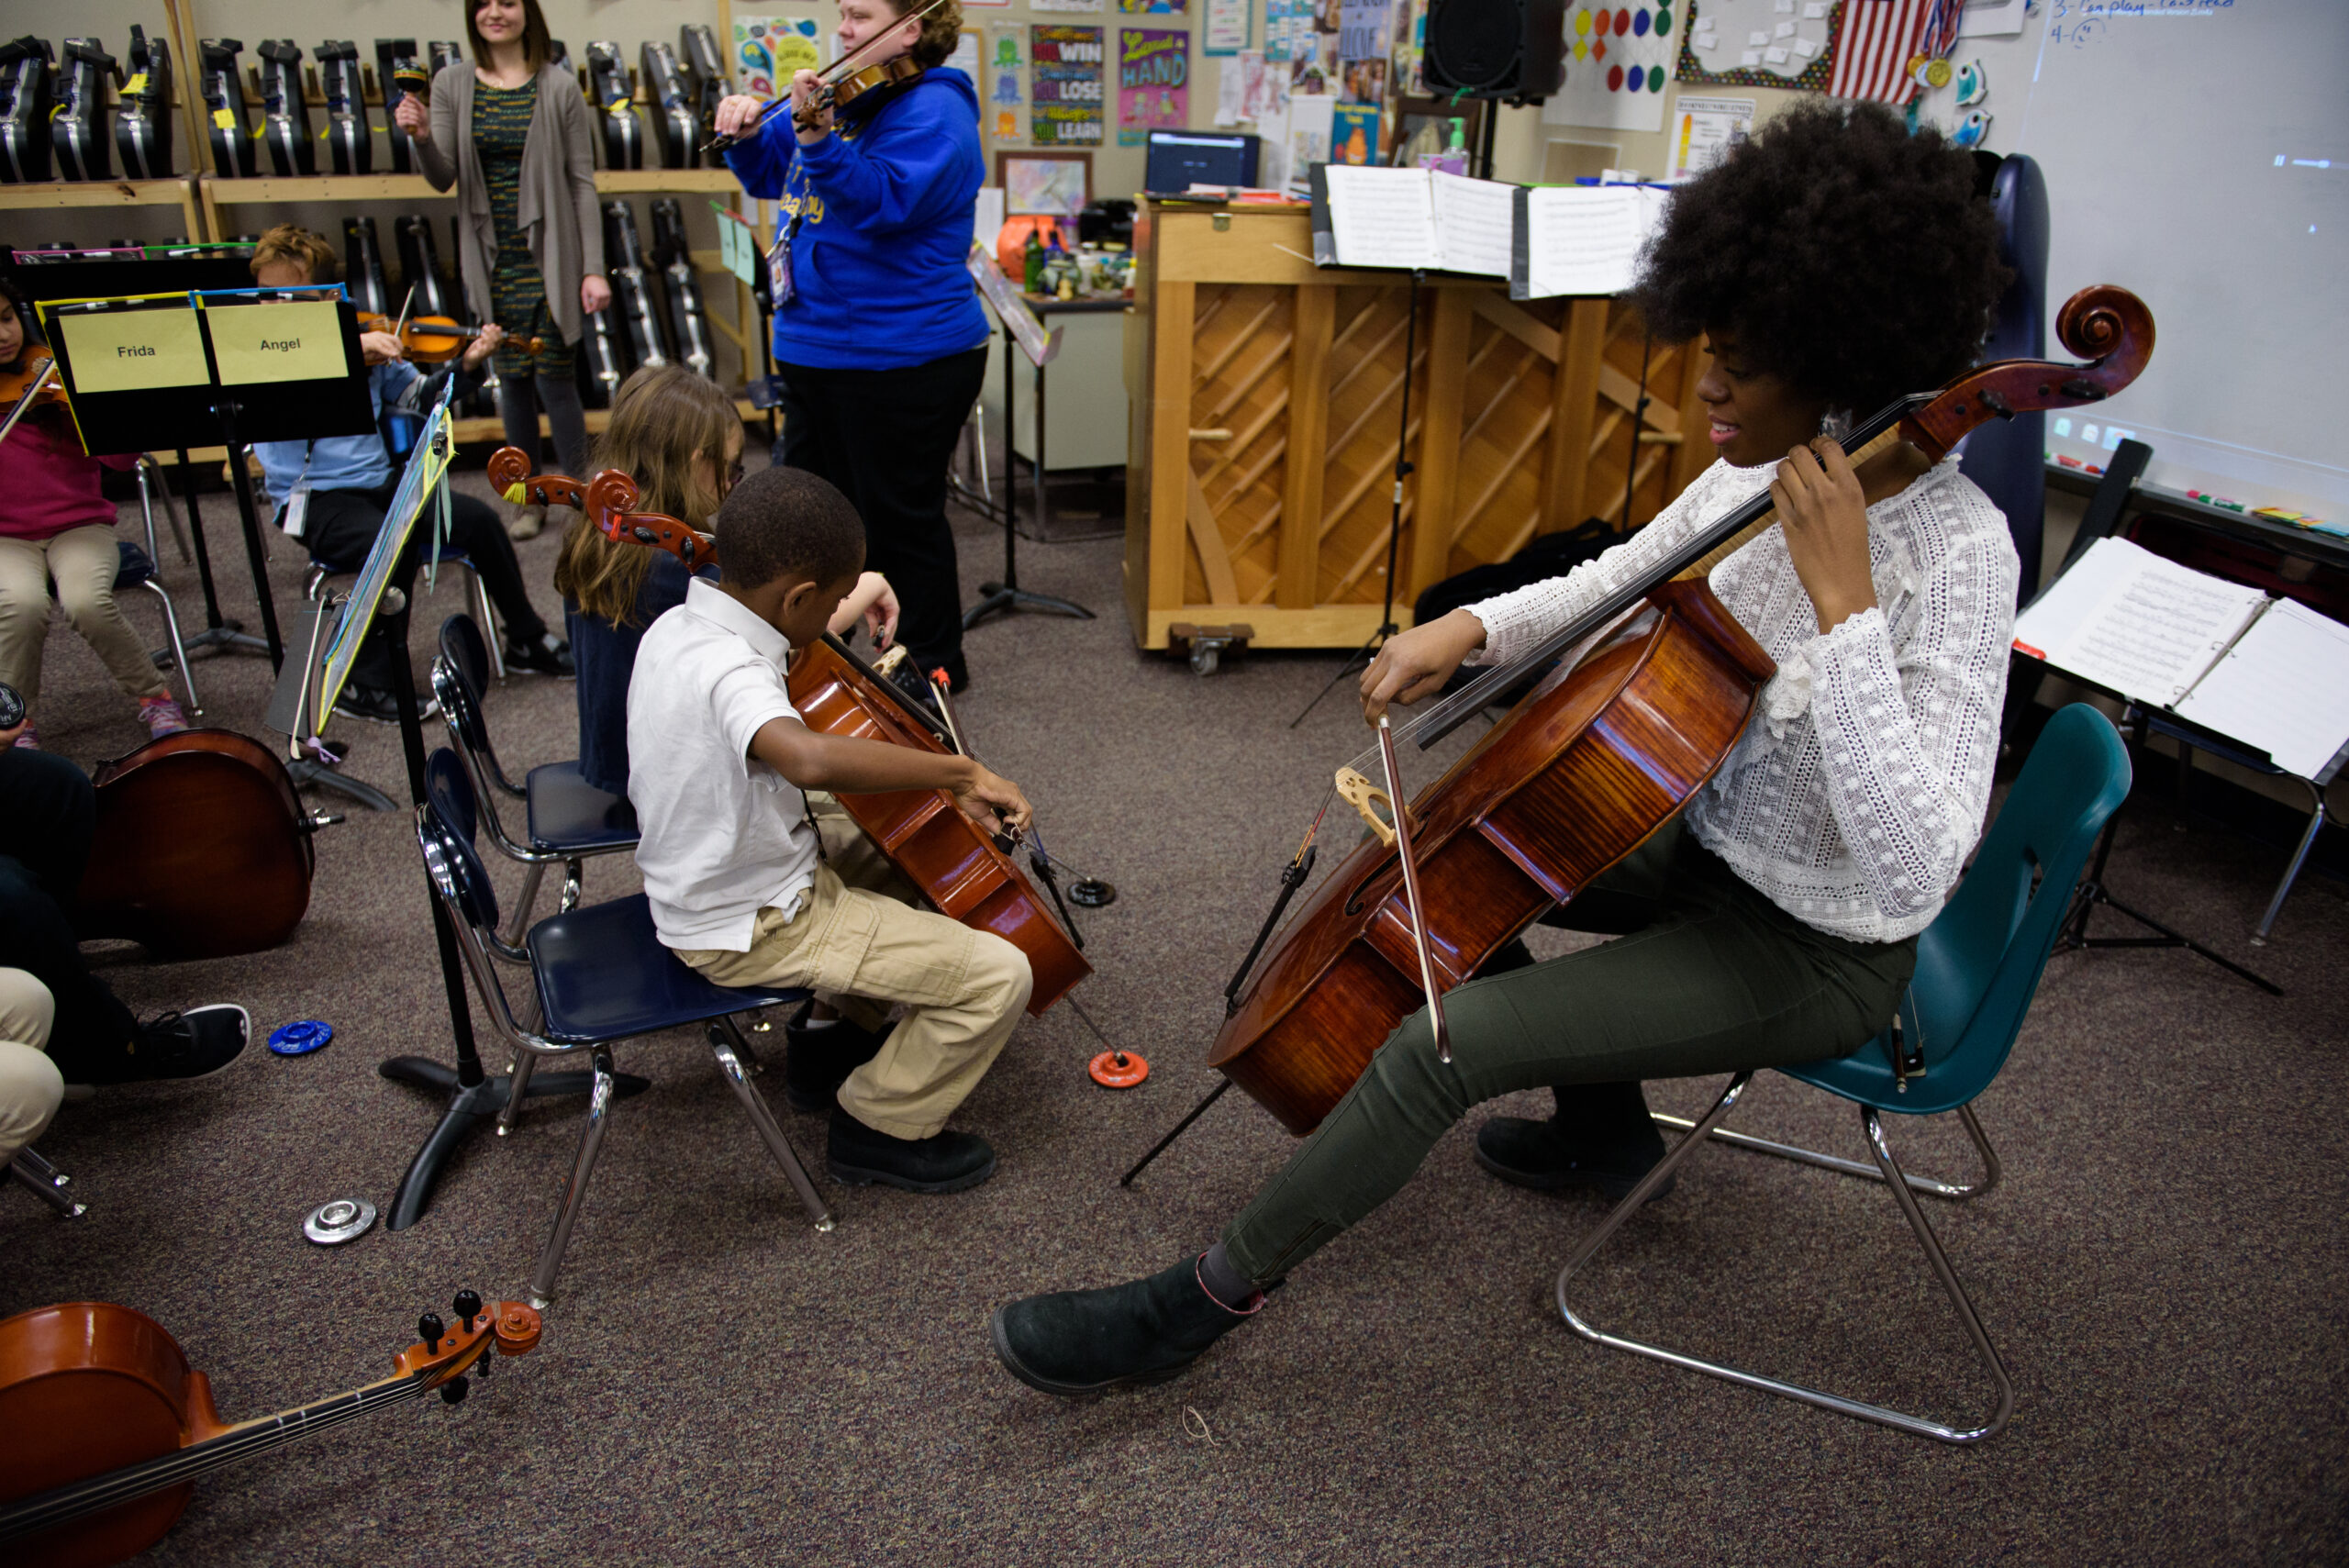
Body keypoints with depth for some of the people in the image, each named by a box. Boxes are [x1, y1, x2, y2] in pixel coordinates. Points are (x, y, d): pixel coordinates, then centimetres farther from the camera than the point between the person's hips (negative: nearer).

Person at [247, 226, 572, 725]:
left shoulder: (363, 340, 9)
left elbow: (417, 397, 14)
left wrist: (463, 364, -2)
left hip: (380, 481, 4)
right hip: (316, 499, -4)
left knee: (476, 517, -15)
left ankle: (526, 639, 4)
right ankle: (365, 683, -18)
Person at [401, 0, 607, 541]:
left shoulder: (559, 86, -2)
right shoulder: (452, 84, 5)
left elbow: (582, 182, -3)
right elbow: (443, 179, 1)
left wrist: (593, 269, -8)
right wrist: (421, 137, -21)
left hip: (550, 258, -3)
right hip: (492, 260, 3)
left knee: (554, 377, -5)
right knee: (512, 378, 9)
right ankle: (529, 497, 22)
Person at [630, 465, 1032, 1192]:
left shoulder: (677, 627, -1)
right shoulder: (729, 673, -31)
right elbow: (811, 758, -53)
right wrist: (961, 770, -43)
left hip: (710, 879, 10)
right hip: (753, 928, -10)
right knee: (998, 975, -13)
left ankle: (848, 1028, 33)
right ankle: (881, 1129, 9)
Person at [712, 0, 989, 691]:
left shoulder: (932, 112, -13)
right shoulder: (848, 94, 14)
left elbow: (879, 204, -29)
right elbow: (769, 174, 21)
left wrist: (817, 135, -41)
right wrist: (746, 130, 2)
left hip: (900, 361, -9)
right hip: (817, 347, 10)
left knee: (899, 517, 2)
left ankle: (933, 666, 19)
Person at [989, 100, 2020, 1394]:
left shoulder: (1955, 549, -29)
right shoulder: (1762, 467, -6)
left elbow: (1913, 870, -36)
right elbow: (1617, 582, 12)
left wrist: (1842, 600, -39)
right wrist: (1472, 627, -7)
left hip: (1818, 951, -8)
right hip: (1710, 846, 9)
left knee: (1441, 1044, -19)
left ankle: (1206, 1299, 2)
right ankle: (1606, 1131, 32)